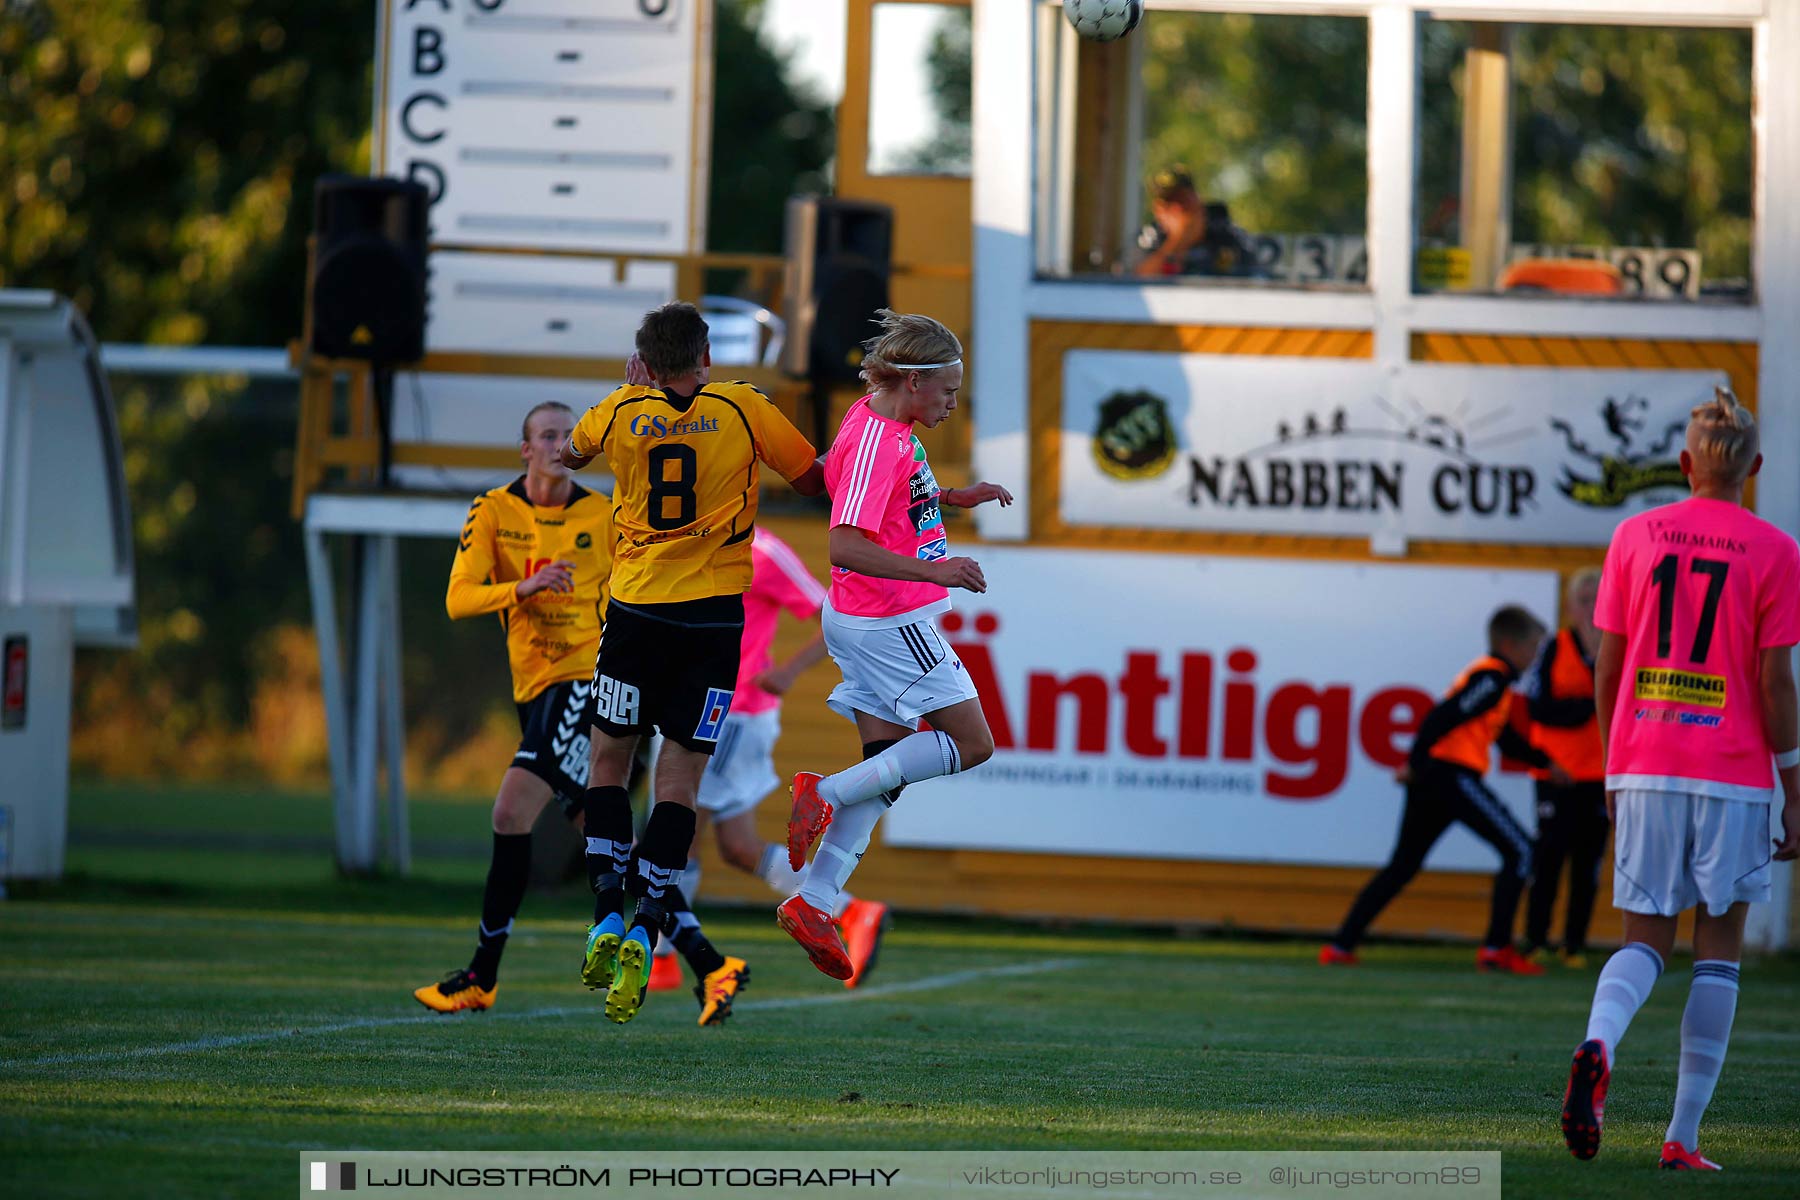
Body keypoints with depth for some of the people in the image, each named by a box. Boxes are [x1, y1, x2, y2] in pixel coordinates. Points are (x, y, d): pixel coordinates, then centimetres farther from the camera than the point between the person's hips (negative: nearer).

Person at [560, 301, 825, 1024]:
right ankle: (646, 930, -13)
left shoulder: (621, 412, 1)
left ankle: (609, 915, 5)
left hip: (636, 609, 1)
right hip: (715, 614, -1)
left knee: (608, 760, 16)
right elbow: (815, 481, 6)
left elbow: (571, 454, 23)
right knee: (680, 777, 1)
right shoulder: (744, 409, -3)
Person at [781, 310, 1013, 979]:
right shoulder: (874, 441, -21)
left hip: (865, 621, 10)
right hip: (888, 621, -10)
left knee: (887, 763, 8)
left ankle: (813, 902, 4)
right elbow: (845, 546, -28)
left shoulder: (886, 425, 10)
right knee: (971, 743, -4)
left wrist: (952, 497, 19)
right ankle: (827, 794, -7)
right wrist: (932, 570, -33)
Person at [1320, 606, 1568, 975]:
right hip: (1453, 775, -10)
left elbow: (1505, 737, 32)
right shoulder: (1492, 679, -8)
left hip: (1429, 779, 10)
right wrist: (1416, 762, -19)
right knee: (1519, 850, -3)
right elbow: (1444, 717, -19)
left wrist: (1546, 763, 32)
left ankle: (1340, 946, 9)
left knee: (1403, 864, 13)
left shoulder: (1485, 674, 23)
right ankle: (1497, 947, -5)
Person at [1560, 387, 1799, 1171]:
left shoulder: (1634, 537, 4)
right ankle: (1684, 1136, 4)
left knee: (1645, 940, 8)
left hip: (1645, 766, 2)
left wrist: (1613, 770, 17)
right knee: (1719, 948, 7)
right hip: (1734, 775, -2)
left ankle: (1597, 1046, -25)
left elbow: (1607, 668, 6)